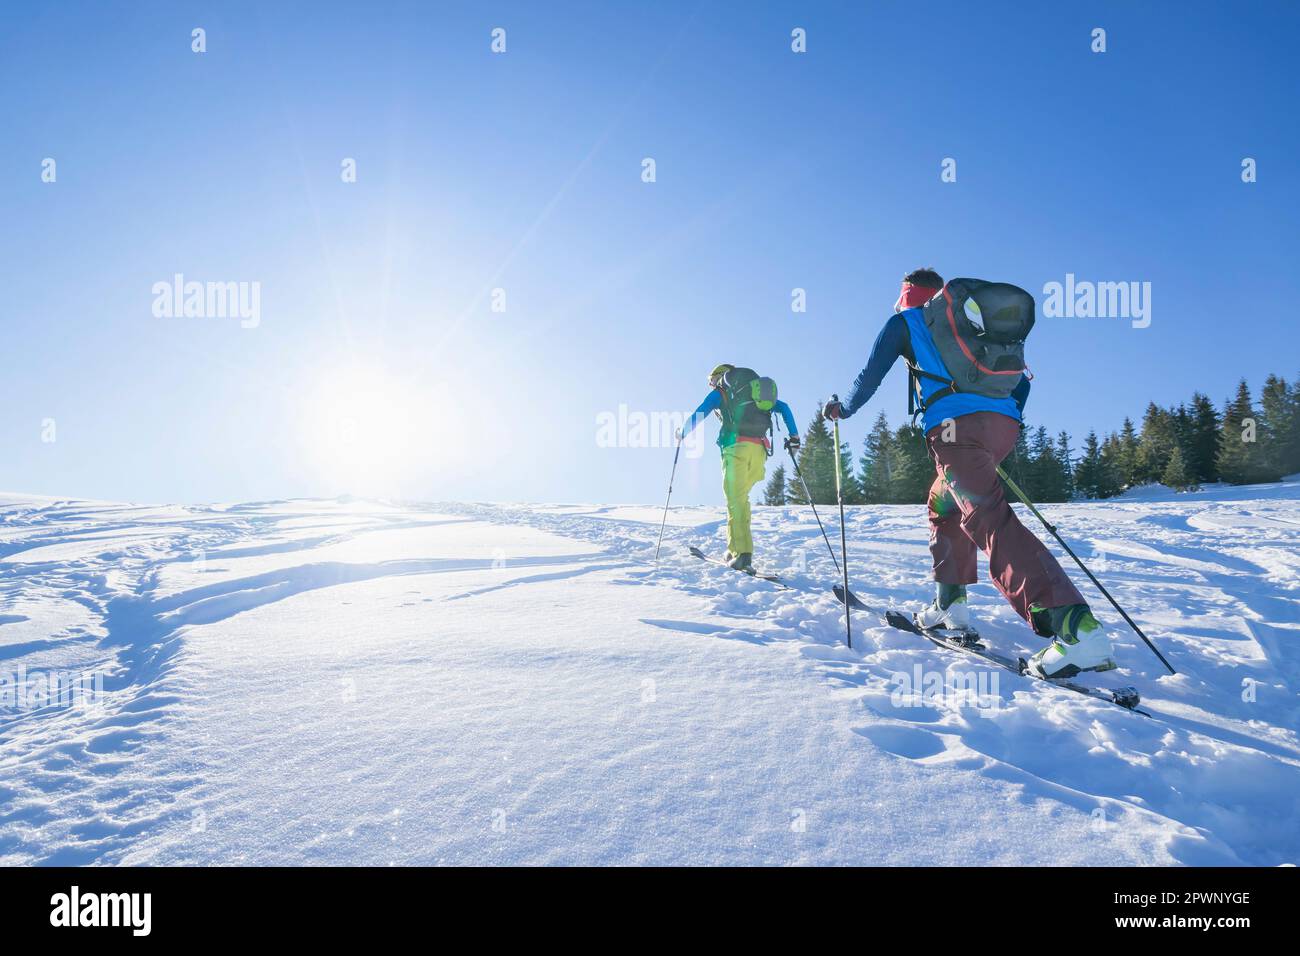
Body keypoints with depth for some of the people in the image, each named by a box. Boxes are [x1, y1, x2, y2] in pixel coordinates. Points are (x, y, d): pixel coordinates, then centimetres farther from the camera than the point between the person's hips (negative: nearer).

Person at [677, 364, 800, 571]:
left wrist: (682, 433, 24)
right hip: (760, 449, 5)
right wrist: (794, 436, 21)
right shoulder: (759, 391, 28)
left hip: (737, 446, -5)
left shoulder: (720, 392, 12)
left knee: (736, 500, -9)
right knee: (740, 497, 15)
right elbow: (784, 408, 22)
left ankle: (743, 553, -20)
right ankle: (736, 547, 8)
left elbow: (698, 415, 7)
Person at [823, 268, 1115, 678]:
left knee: (990, 521, -18)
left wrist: (843, 408, 34)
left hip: (956, 425, -7)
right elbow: (1021, 380, 30)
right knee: (945, 503, 26)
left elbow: (871, 376, 16)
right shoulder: (967, 320, 31)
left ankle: (1076, 629, -33)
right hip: (1004, 423, 7)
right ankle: (949, 605, 23)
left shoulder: (905, 321, 17)